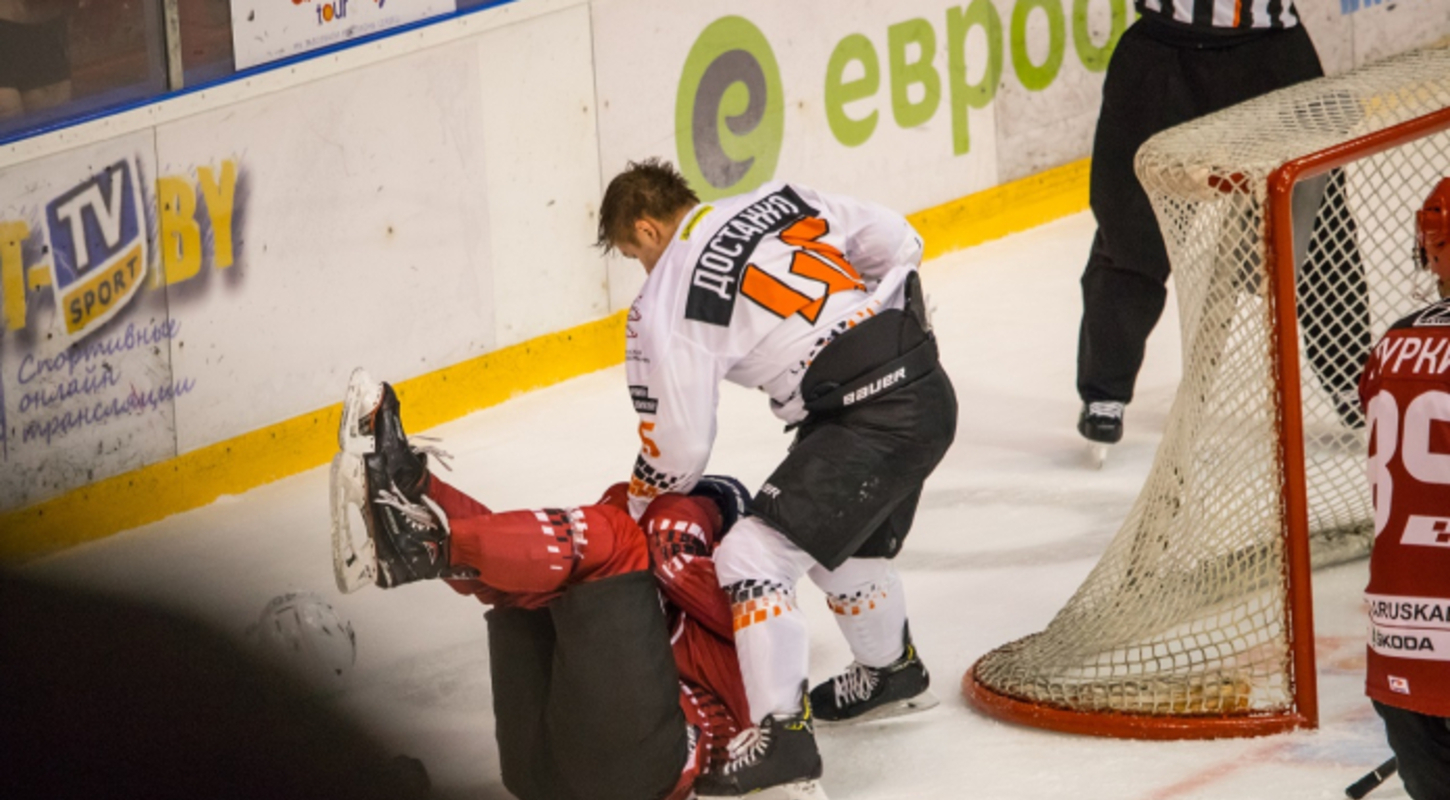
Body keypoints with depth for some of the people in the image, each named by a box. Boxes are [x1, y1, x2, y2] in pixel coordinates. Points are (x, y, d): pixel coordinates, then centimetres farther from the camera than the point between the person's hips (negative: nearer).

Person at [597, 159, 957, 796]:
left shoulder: (667, 303, -5)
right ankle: (892, 672, 54)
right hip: (928, 388, 9)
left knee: (754, 554, -10)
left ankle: (782, 741, -14)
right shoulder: (780, 201, 13)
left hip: (870, 422, -9)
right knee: (843, 538, 32)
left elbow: (679, 446, -2)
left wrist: (631, 506, 17)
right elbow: (896, 243, 17)